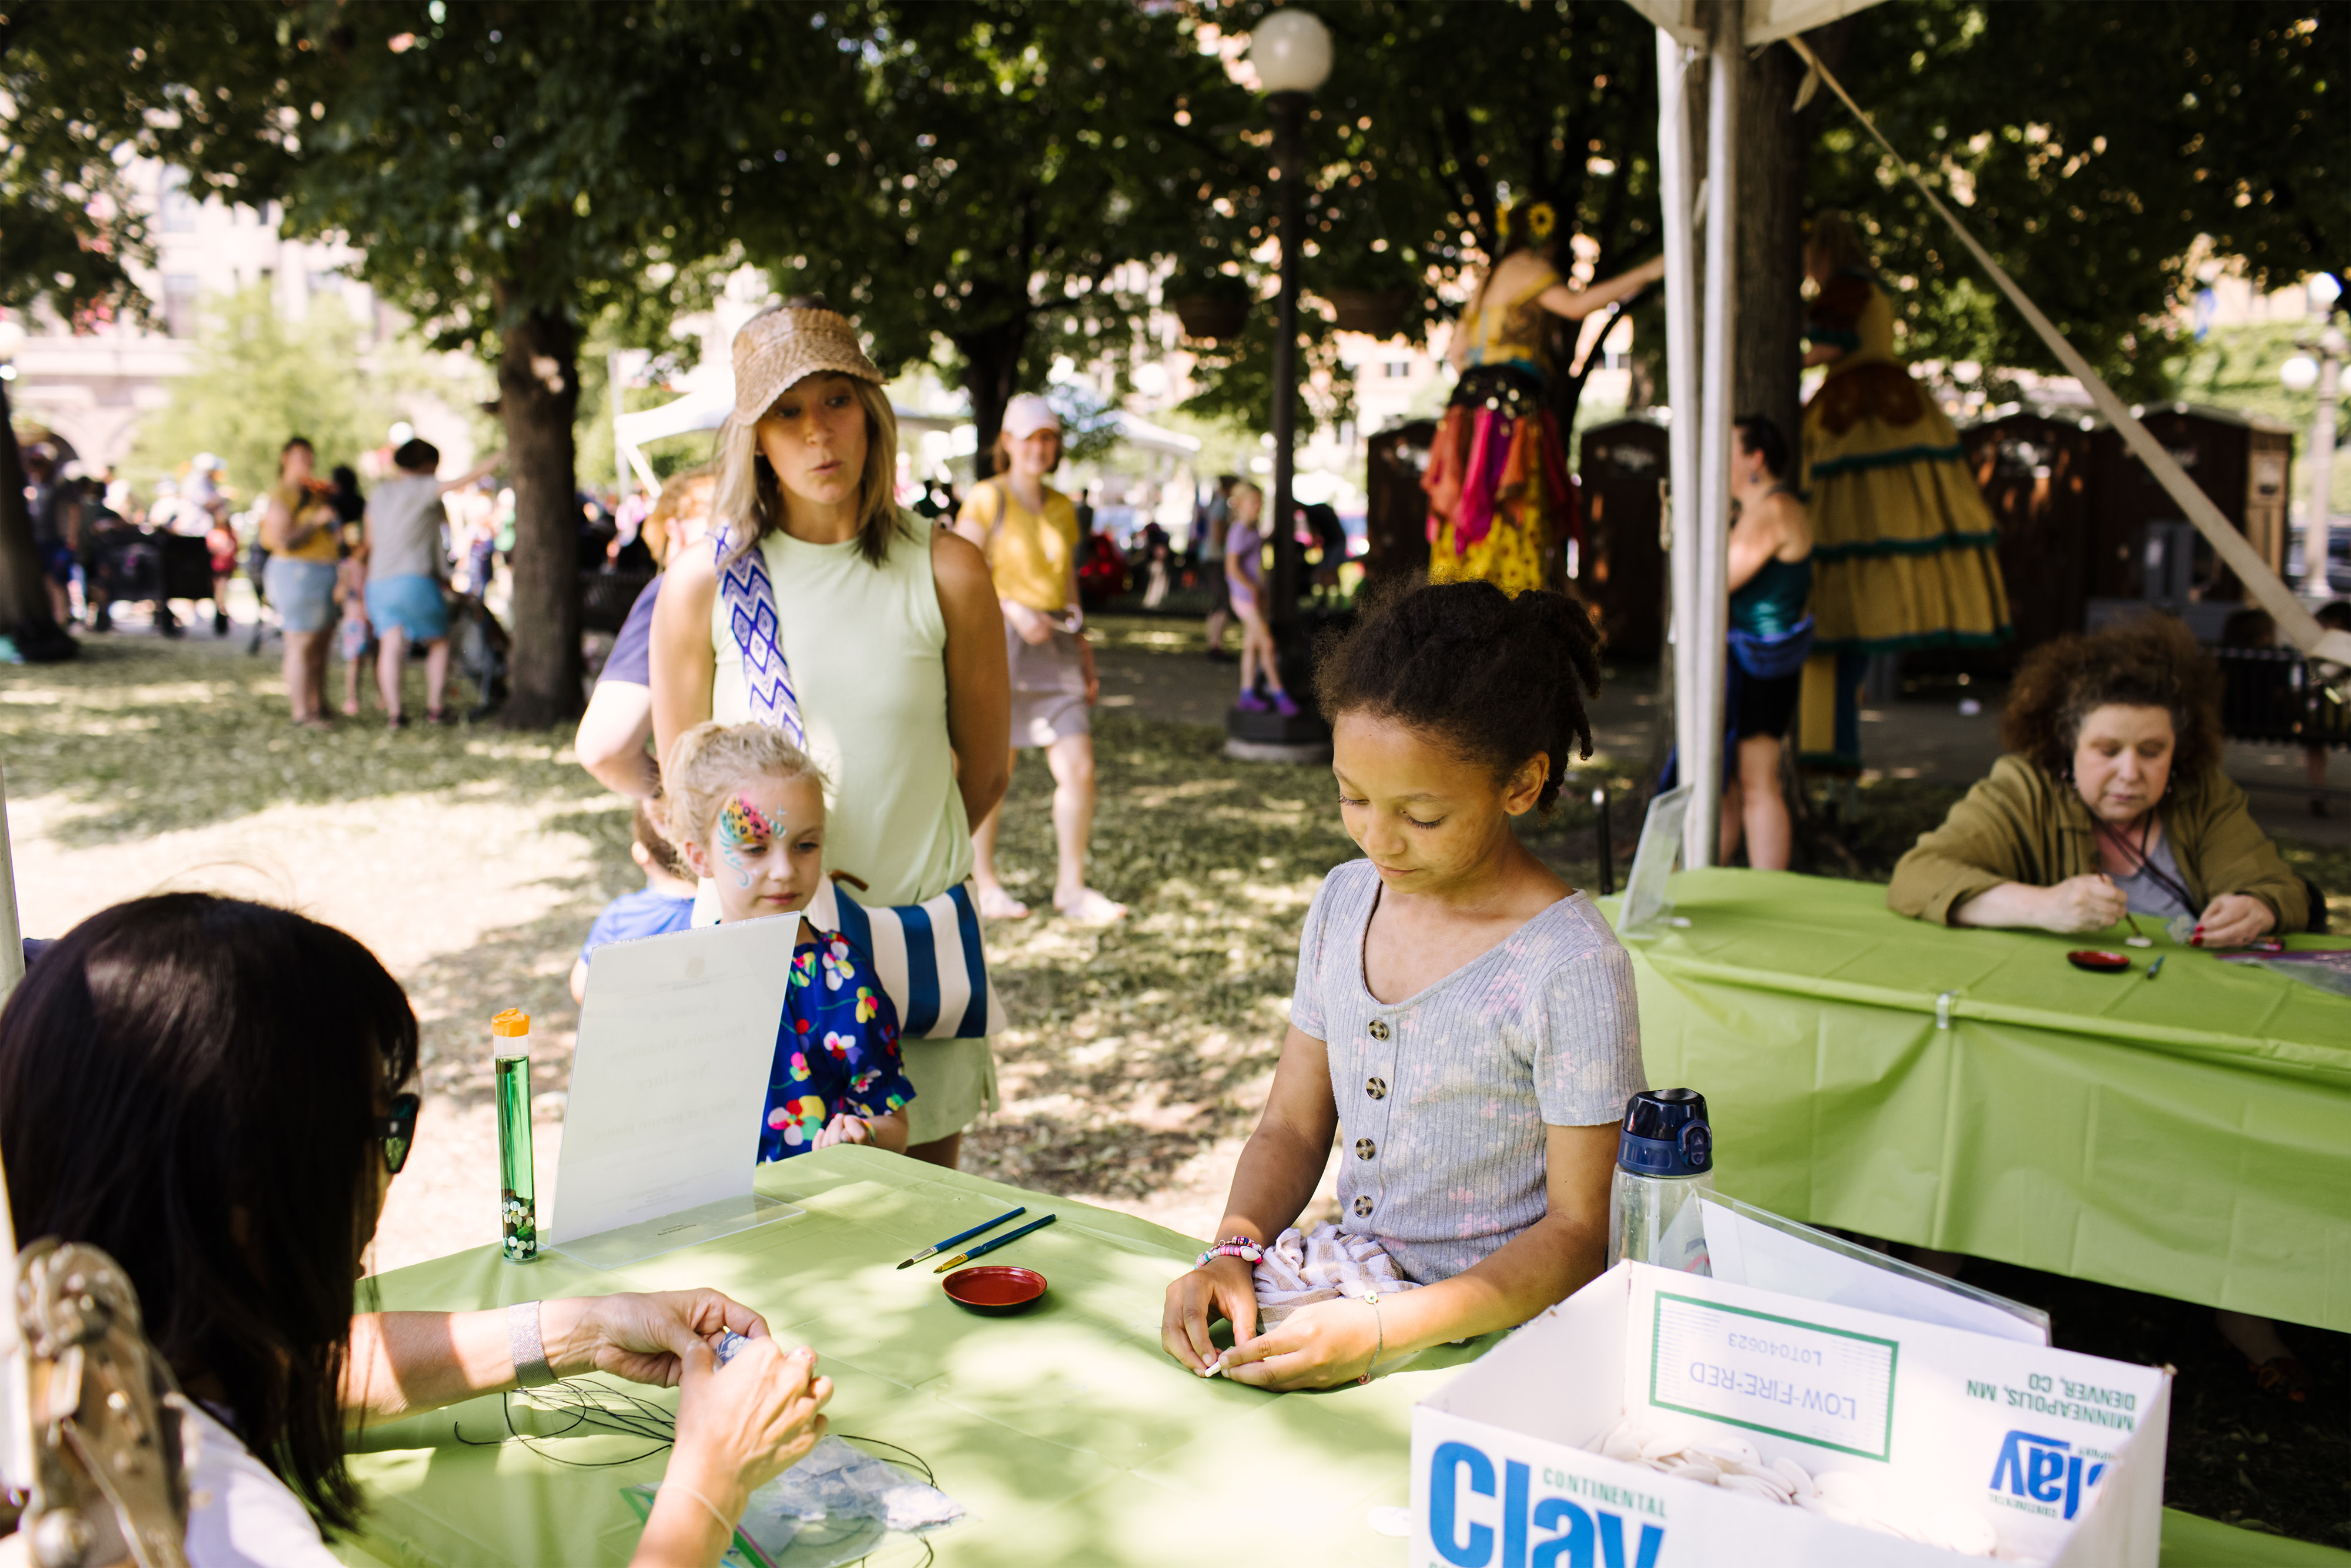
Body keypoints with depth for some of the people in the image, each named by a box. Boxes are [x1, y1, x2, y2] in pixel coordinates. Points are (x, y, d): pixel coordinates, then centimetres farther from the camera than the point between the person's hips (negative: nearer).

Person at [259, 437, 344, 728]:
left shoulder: (314, 494, 18)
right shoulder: (281, 496, -10)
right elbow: (283, 541, -19)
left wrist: (336, 535, 10)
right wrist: (316, 522, -17)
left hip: (323, 573, 9)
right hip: (297, 573, -9)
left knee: (320, 645, 11)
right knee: (301, 645, -7)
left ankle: (318, 705, 18)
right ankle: (302, 711, -5)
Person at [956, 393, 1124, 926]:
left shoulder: (1062, 509, 16)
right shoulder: (987, 500, -2)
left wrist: (1084, 654, 18)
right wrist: (1014, 610, -19)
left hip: (1054, 648, 5)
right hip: (999, 642, -5)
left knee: (1079, 769, -2)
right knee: (994, 771, 2)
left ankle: (1071, 886, 11)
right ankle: (983, 883, 19)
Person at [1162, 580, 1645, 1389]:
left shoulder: (1571, 969, -17)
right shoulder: (1344, 902, 5)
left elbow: (1581, 1231, -13)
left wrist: (1382, 1328, -22)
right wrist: (1233, 1252, -8)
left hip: (1487, 1330, -5)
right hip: (1345, 1279, 5)